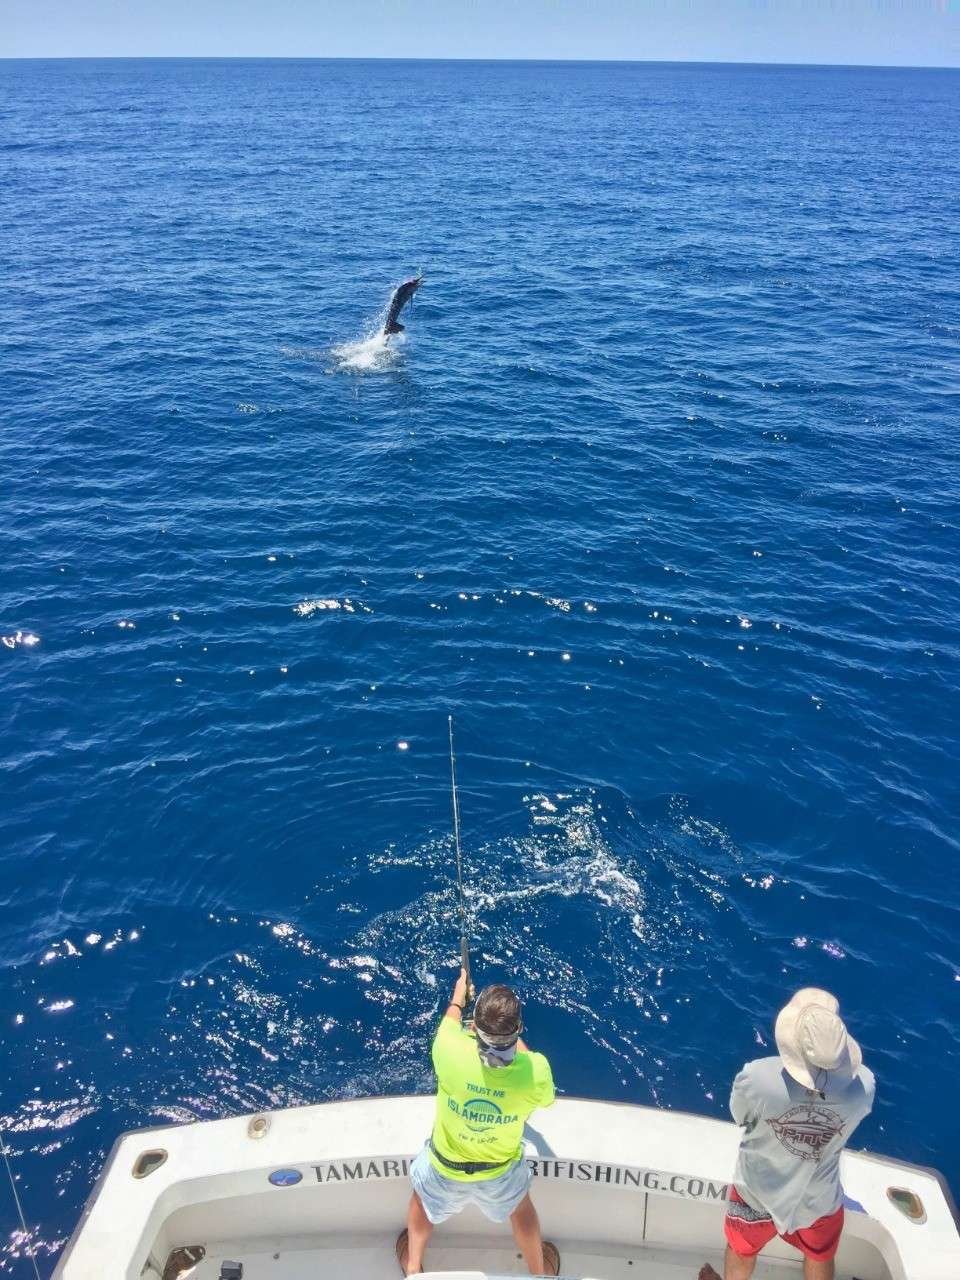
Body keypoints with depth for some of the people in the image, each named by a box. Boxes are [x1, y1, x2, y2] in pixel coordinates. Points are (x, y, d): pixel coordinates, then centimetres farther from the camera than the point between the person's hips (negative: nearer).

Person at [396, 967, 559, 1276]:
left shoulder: (452, 1052, -37)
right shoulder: (534, 1071, -35)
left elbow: (449, 1024, -9)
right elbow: (546, 1097, -7)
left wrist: (459, 993, 11)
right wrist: (515, 1040, 2)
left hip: (445, 1169, 0)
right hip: (500, 1172, 0)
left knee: (423, 1198, 35)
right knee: (521, 1205, 35)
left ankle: (412, 1266, 57)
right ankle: (539, 1272, 56)